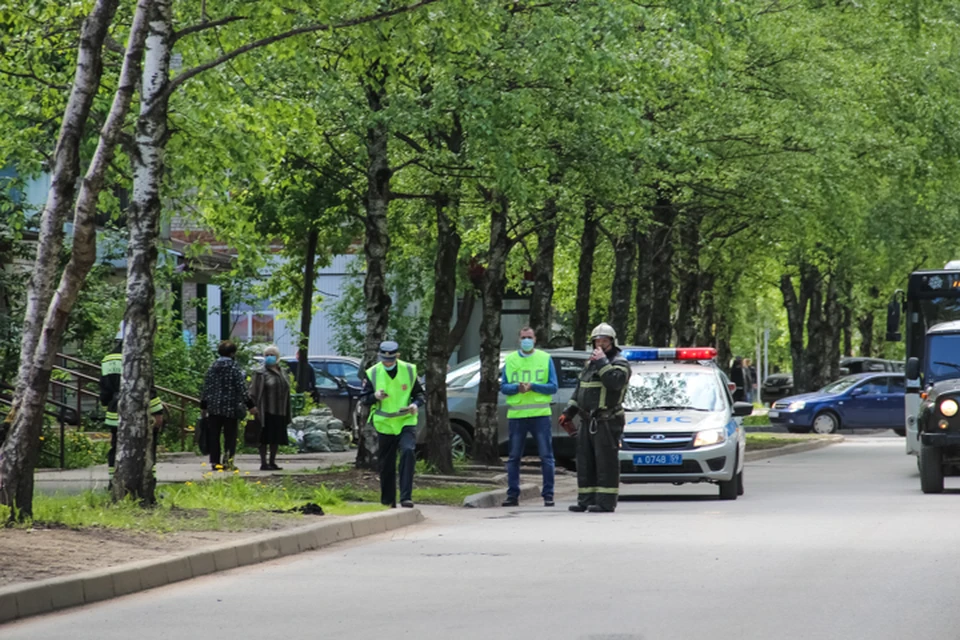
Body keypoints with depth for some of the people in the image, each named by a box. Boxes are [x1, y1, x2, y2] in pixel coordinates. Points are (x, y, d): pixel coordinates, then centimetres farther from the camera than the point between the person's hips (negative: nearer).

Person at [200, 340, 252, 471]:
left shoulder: (212, 367, 6)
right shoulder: (234, 368, -8)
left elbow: (206, 387, 9)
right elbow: (241, 388, -9)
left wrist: (203, 406, 16)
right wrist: (249, 404, -3)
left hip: (213, 406, 4)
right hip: (230, 407, -4)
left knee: (214, 435, 8)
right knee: (230, 436, 2)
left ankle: (215, 461, 6)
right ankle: (228, 460, -7)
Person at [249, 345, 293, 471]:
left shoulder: (282, 373, 16)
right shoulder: (261, 373, -3)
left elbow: (286, 392, 20)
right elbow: (254, 392, -8)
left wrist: (288, 412, 17)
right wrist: (253, 406, -19)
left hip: (279, 412, 6)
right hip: (266, 412, -6)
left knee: (276, 439, 8)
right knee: (265, 438, -6)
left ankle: (272, 462, 16)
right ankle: (263, 463, -4)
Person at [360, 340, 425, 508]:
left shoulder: (409, 370, -1)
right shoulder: (372, 373, -2)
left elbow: (419, 393, 9)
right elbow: (363, 399, 2)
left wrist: (416, 404, -13)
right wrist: (374, 397, -20)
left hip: (406, 422, -1)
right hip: (384, 425, 1)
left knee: (408, 452, -23)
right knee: (387, 465, 6)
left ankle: (406, 497, -23)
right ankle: (387, 502, 21)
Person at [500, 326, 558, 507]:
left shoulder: (545, 359, 6)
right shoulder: (510, 360, 10)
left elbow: (553, 387, 0)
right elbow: (503, 387, 6)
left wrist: (532, 386, -14)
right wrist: (517, 387, -14)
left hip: (540, 415, -2)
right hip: (516, 415, 2)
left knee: (546, 457, -2)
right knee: (514, 457, 4)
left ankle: (548, 494, 2)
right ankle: (512, 494, 10)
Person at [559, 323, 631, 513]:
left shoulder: (619, 363, -4)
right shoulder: (590, 364, 22)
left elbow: (615, 381, -24)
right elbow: (579, 389, 26)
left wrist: (602, 362, -19)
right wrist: (568, 413, 22)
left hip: (607, 422, -8)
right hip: (587, 422, 8)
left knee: (606, 462, -9)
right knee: (585, 463, 8)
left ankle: (605, 502, -10)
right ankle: (586, 500, 13)